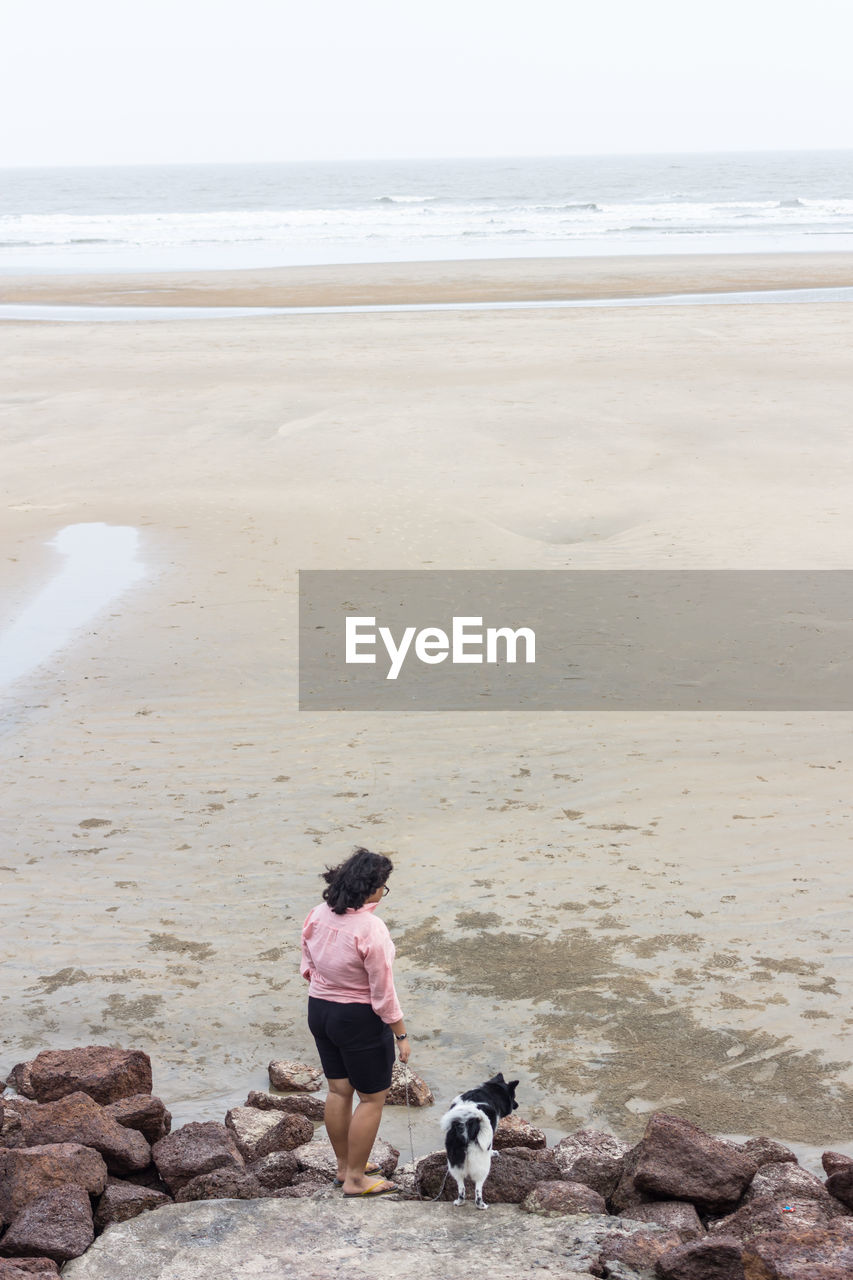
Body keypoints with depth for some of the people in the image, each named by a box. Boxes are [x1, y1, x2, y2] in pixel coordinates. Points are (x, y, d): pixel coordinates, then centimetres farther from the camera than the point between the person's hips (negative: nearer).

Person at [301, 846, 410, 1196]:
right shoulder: (370, 929, -26)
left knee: (338, 1090, 20)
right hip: (360, 1020, -7)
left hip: (319, 1008, 7)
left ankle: (344, 1166, 34)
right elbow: (383, 992, -20)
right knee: (372, 1098, 8)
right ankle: (355, 1179, 15)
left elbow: (309, 967, 8)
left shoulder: (317, 916, -5)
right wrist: (401, 1035, -10)